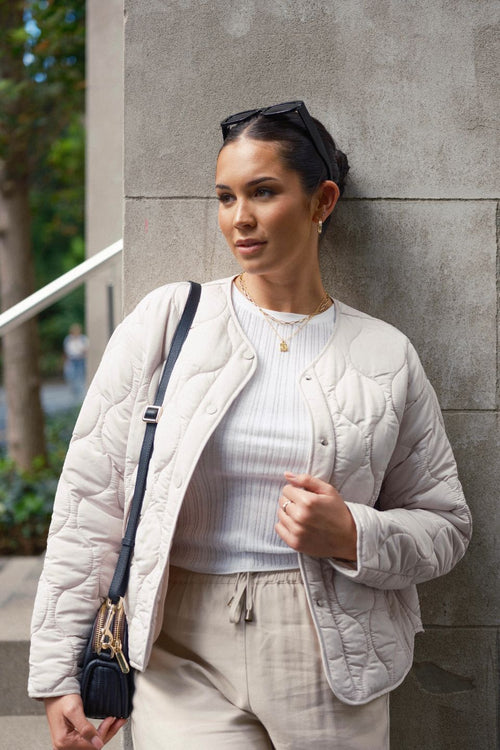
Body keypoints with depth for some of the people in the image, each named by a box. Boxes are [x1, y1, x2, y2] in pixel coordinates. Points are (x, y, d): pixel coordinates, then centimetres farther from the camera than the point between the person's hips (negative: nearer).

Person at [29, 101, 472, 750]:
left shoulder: (386, 356, 2)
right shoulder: (166, 321, -1)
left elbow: (446, 524, 9)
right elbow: (90, 499, -1)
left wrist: (354, 537, -12)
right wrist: (58, 672, -3)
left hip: (330, 668, 1)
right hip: (183, 655, -1)